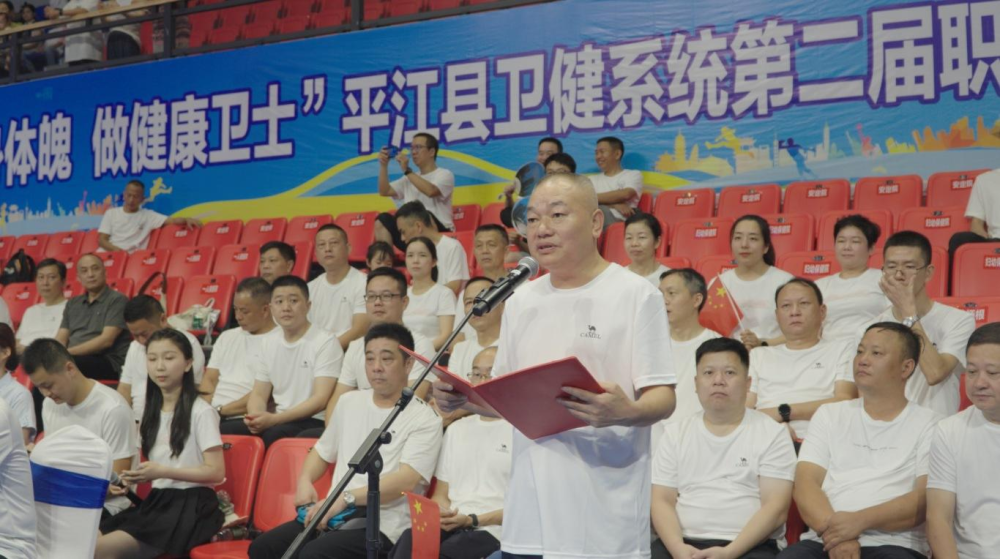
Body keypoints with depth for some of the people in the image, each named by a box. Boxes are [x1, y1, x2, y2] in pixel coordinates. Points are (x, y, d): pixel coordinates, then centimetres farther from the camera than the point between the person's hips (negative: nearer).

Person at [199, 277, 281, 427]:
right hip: (211, 416, 6)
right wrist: (209, 408, -3)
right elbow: (209, 379, 17)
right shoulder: (227, 337, 22)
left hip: (245, 420, -6)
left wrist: (222, 410, -9)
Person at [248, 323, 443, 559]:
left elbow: (408, 480, -17)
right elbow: (322, 451, 30)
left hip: (381, 524, -6)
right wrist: (305, 481, 6)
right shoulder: (349, 402, 18)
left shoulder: (424, 419, -4)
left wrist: (347, 498, -27)